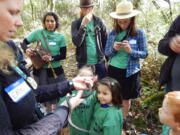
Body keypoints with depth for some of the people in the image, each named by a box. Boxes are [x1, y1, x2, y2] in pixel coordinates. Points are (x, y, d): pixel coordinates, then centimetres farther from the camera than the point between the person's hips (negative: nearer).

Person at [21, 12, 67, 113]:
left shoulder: (60, 37, -3)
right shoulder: (38, 33, -3)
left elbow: (63, 55, -3)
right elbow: (24, 42, 3)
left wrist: (52, 58, -21)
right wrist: (26, 49, -19)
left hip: (56, 70, 0)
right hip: (40, 70, 0)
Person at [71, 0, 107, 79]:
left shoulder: (99, 22, 1)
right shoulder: (75, 23, -2)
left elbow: (105, 42, 6)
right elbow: (76, 42, -17)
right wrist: (83, 25, -23)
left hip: (99, 62, 1)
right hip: (83, 63, -1)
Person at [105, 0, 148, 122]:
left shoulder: (139, 33, -8)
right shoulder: (113, 32, 0)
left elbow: (145, 54, -6)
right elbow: (106, 52, 3)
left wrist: (130, 51, -24)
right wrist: (114, 48, -19)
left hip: (129, 71, -2)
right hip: (113, 70, 2)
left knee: (126, 98, 13)